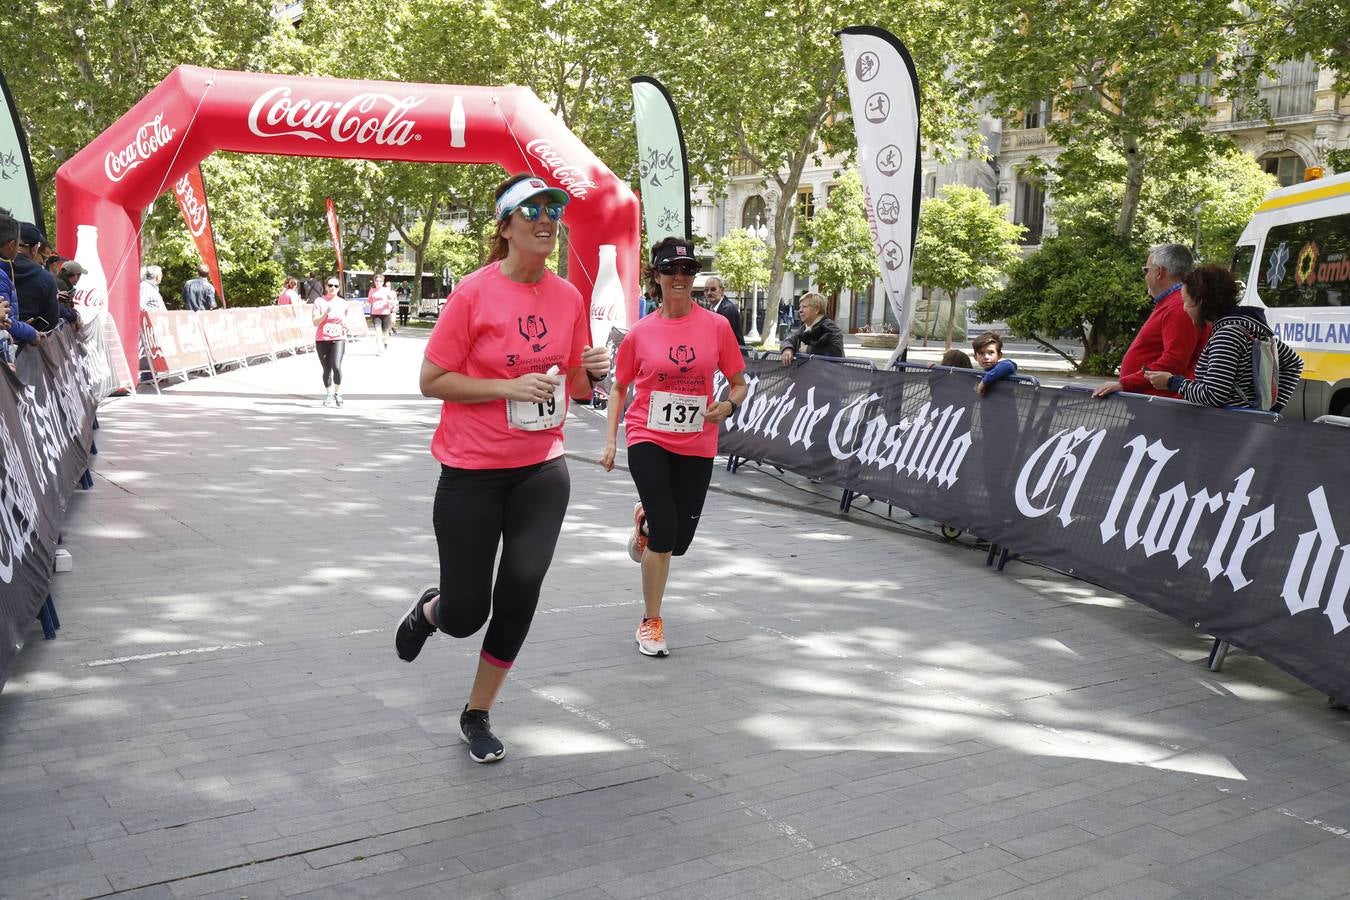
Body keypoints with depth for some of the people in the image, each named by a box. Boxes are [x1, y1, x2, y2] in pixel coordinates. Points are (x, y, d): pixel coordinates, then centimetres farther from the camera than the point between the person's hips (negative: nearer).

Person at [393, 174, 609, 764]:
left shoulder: (569, 298, 3)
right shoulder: (474, 293, -11)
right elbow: (431, 381, -10)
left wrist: (591, 373, -10)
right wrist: (508, 386, -21)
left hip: (541, 469, 4)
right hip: (472, 471, -3)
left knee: (523, 584, -9)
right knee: (465, 616, 1)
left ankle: (477, 715, 15)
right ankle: (429, 609, 42)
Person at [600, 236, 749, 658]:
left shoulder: (716, 326, -2)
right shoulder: (641, 332, -2)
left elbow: (739, 383, 7)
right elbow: (619, 388, 10)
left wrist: (728, 405, -15)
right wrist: (611, 441, 3)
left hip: (696, 446, 2)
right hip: (648, 440, -2)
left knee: (678, 541, 8)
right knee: (664, 534, -13)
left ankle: (645, 520, 46)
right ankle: (651, 622, 7)